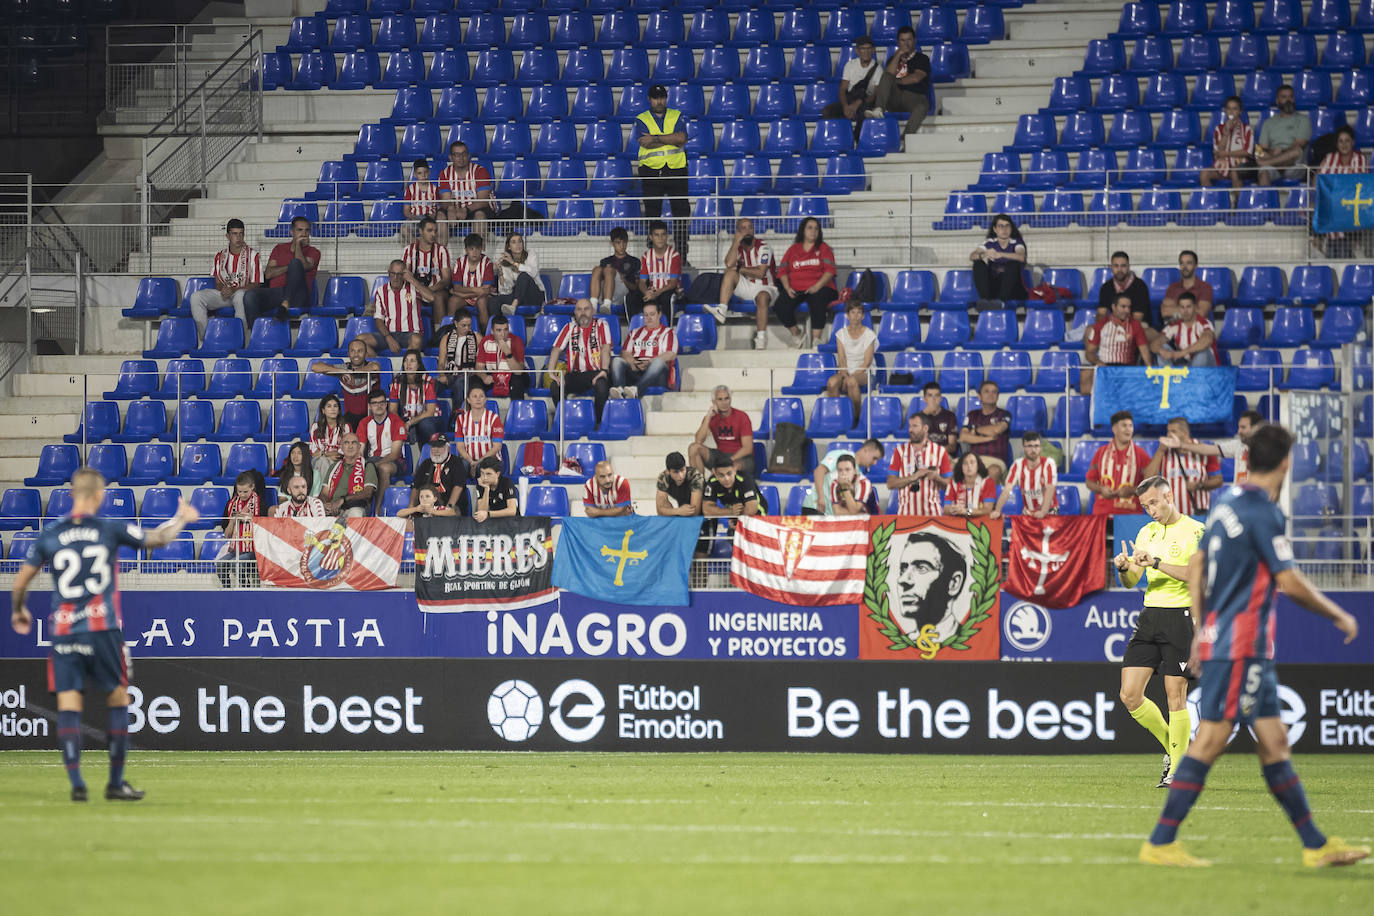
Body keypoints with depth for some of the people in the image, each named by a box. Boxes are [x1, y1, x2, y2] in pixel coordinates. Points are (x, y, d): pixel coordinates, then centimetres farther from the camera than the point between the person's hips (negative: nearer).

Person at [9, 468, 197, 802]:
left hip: (62, 630, 1)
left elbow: (21, 580, 9)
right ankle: (116, 783, 11)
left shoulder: (49, 535, 3)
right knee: (118, 699, 11)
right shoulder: (111, 529, -1)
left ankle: (76, 782, -9)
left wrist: (18, 611, 29)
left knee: (68, 705, 1)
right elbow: (157, 539, 13)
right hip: (102, 628, -1)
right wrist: (182, 519, 33)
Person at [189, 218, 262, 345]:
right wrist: (222, 288, -12)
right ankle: (205, 338, -25)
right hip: (223, 294, 4)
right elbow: (216, 282, 14)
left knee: (240, 296, -43)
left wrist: (234, 290, -18)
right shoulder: (220, 256, 14)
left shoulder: (252, 255, 3)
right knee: (196, 297, -24)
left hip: (242, 292, -4)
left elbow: (255, 285, -3)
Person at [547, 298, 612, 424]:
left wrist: (604, 370, -24)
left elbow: (605, 348, -6)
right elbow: (556, 350, 7)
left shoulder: (600, 325, 6)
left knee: (601, 385, -37)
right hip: (575, 374, 3)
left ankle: (599, 422, -22)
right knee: (555, 387, -26)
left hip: (595, 372, -3)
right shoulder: (570, 327, 14)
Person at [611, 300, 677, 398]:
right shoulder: (635, 333, 29)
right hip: (635, 370, 4)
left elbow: (671, 355, 0)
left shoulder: (668, 333, 16)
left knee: (659, 362, -38)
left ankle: (636, 389, -61)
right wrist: (631, 362, -8)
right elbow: (625, 352, 17)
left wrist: (649, 362, -14)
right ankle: (619, 389, -53)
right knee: (617, 361, -24)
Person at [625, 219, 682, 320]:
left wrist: (657, 293, -29)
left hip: (669, 291, -4)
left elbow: (673, 282, -13)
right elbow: (642, 282, 2)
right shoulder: (646, 256, 7)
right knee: (630, 297, -23)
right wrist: (646, 292, -24)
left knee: (667, 297, -40)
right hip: (652, 291, 4)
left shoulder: (674, 254, -5)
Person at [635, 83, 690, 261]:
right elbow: (645, 143, -9)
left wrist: (656, 138, -11)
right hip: (651, 171, -1)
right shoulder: (642, 120, 8)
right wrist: (672, 139, -8)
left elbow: (682, 138, -6)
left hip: (676, 169, 1)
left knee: (681, 212, -4)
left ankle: (681, 255, 0)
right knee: (652, 213, -2)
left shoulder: (677, 116, 12)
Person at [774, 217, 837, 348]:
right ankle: (796, 333, -2)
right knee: (780, 306, -25)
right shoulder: (793, 249, 18)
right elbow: (782, 271, 13)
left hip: (818, 287, -2)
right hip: (795, 288, 2)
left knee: (818, 303, -37)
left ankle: (816, 340, -32)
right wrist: (787, 288, -5)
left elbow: (830, 271, 1)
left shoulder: (823, 248, 12)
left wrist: (817, 286, -16)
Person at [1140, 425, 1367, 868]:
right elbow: (1290, 582, -16)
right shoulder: (1263, 511, -15)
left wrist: (1200, 630, 23)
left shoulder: (1228, 500, 12)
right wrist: (1339, 616, -2)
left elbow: (1196, 566, 18)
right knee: (1210, 741, -9)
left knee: (1273, 740, 10)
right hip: (1240, 645, -10)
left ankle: (1316, 845, 13)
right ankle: (1160, 843, -8)